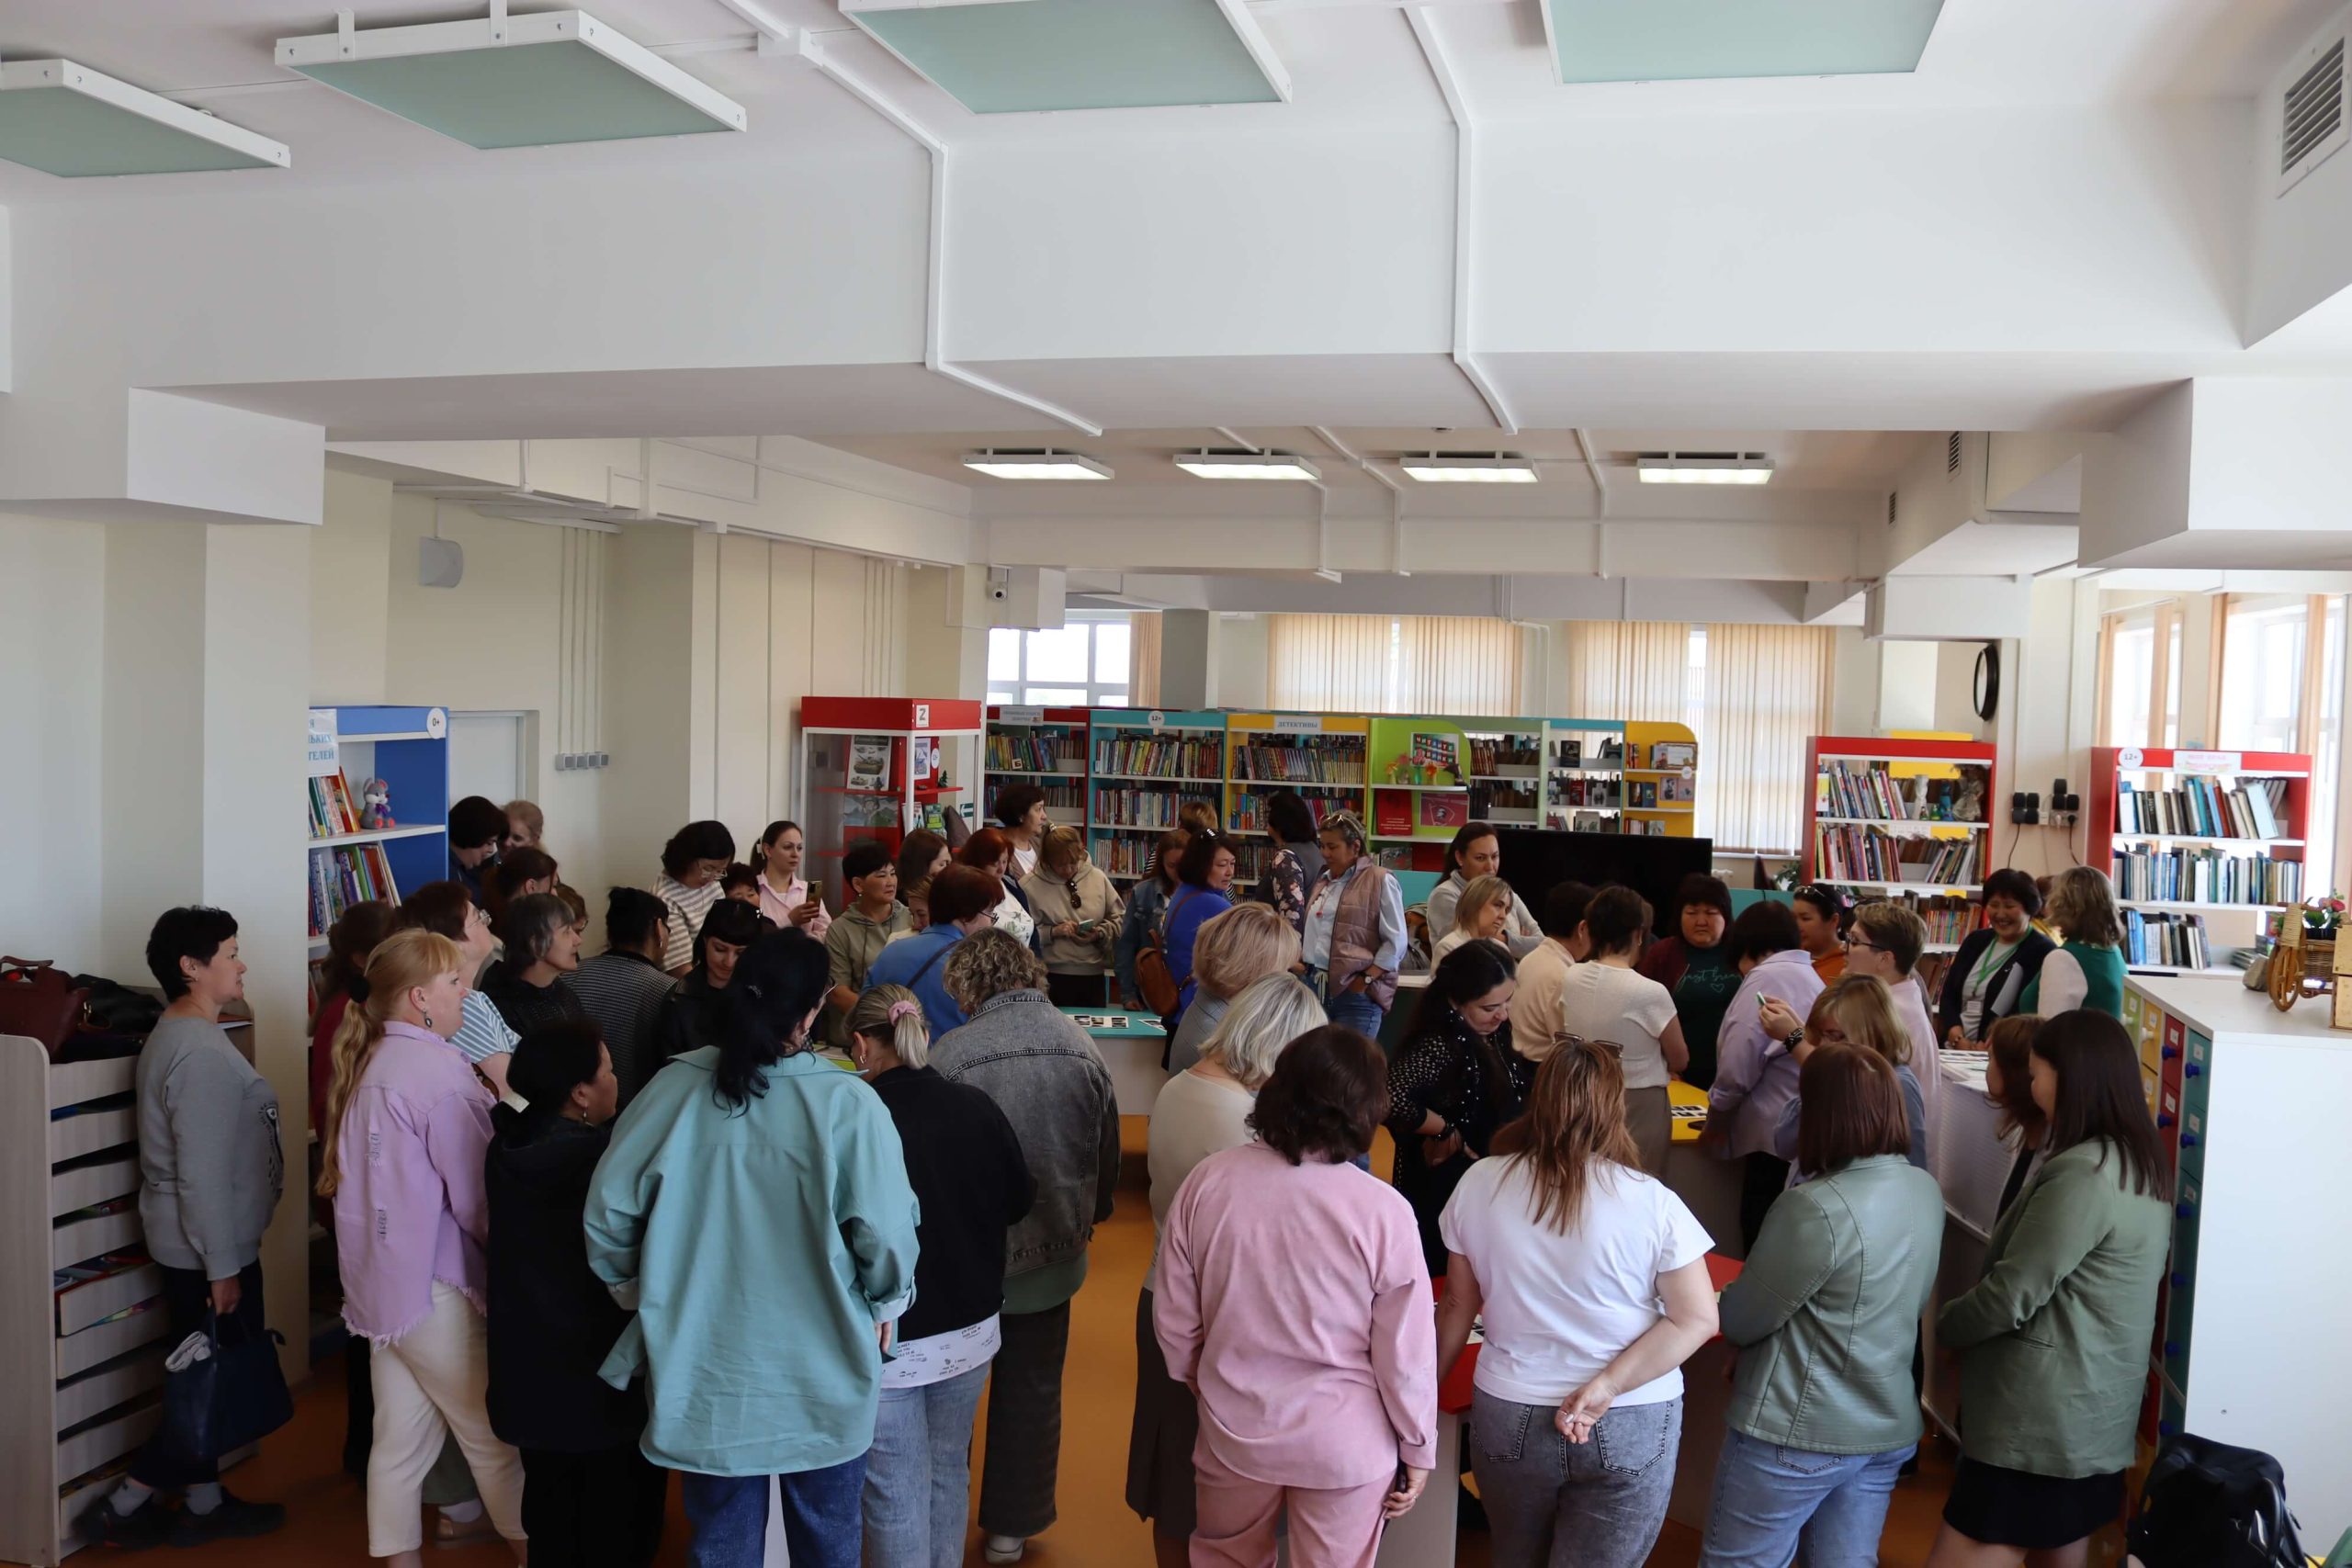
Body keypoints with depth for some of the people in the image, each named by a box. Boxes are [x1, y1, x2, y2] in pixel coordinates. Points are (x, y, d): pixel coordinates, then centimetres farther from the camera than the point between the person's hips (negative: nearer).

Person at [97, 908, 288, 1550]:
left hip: (192, 1245, 10)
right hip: (209, 1249, -10)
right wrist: (223, 1268, -19)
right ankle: (126, 1504, 12)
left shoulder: (178, 1037, 9)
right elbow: (202, 1174, -25)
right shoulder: (201, 1053, -23)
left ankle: (203, 1503, 29)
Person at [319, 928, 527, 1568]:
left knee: (399, 1440, 14)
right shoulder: (440, 1072, -20)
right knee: (494, 1438, 6)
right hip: (435, 1284, -8)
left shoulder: (366, 1064, 6)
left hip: (379, 1277, 8)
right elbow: (478, 1198, -18)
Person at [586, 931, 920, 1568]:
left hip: (705, 1372, 2)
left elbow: (607, 1212, -6)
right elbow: (886, 1235, -18)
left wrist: (645, 1286, 12)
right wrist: (886, 1302, 4)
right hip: (824, 1377, -1)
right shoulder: (848, 1104, -21)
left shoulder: (674, 1089, -14)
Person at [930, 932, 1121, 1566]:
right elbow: (1107, 1154, 1)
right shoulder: (1080, 1045, -10)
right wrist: (1088, 1216, 19)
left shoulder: (952, 1053, -21)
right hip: (1052, 1255, 2)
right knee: (1033, 1392, 18)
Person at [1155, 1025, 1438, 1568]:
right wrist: (1418, 1449, 3)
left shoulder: (1208, 1181, -17)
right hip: (1344, 1444, -2)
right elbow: (1406, 1354, -14)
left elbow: (1173, 1317, -4)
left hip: (1232, 1429, 2)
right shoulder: (1382, 1212, -24)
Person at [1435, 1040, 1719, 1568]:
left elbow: (1458, 1306, 3)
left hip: (1507, 1416, 3)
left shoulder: (1478, 1184, -6)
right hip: (1629, 1426, -2)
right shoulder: (1651, 1202, -13)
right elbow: (1697, 1320, -12)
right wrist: (1607, 1387, -12)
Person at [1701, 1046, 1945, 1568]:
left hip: (1797, 1434, -7)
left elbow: (1739, 1321, -16)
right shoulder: (1926, 1190, 0)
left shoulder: (1816, 1209, -26)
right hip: (1888, 1427, 7)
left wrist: (1726, 1293, 6)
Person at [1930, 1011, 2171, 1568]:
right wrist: (1964, 1318, 12)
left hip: (2040, 1423, -10)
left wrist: (1943, 1324, -1)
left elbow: (2012, 1296, -18)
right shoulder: (2139, 1167, 10)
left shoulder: (2082, 1177, -21)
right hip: (2092, 1420, 10)